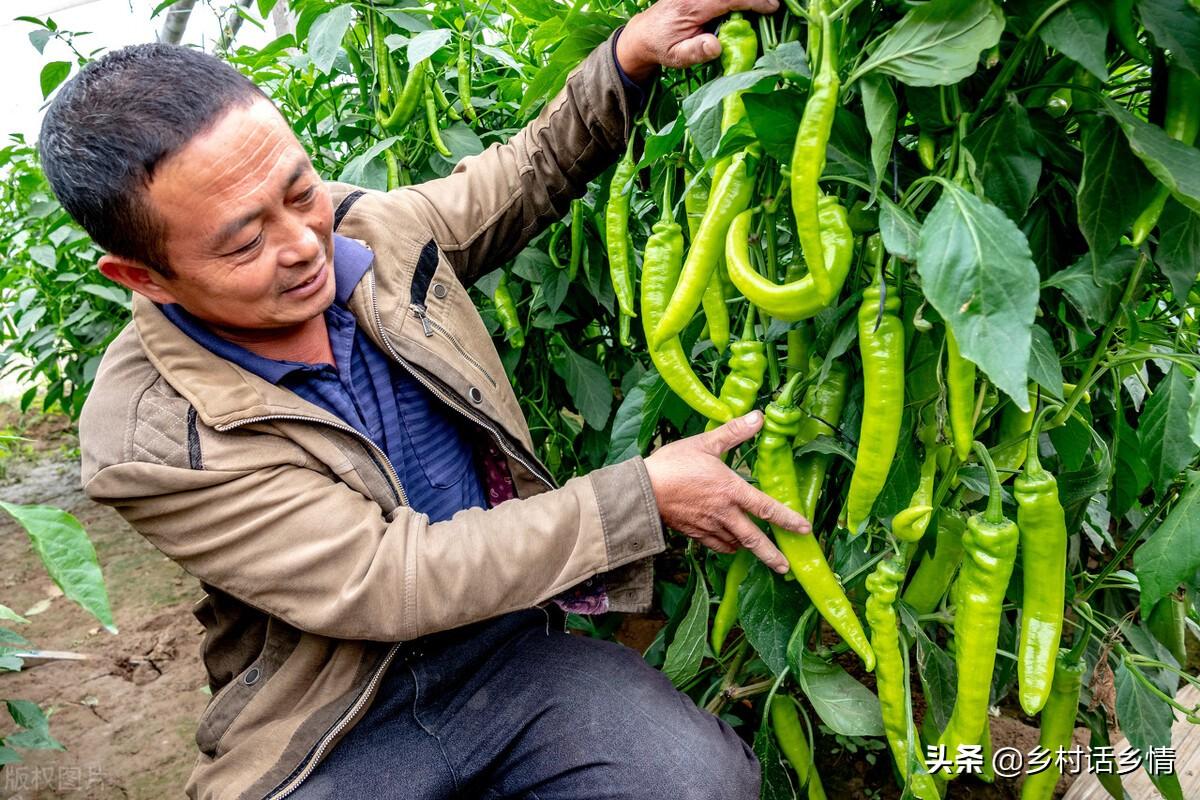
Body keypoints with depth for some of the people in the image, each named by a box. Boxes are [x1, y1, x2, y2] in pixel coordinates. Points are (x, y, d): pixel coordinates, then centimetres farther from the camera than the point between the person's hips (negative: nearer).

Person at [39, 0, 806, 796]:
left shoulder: (370, 228, -4)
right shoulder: (145, 441, -19)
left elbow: (527, 175, 14)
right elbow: (388, 583, -22)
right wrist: (644, 496, -21)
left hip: (504, 638, 4)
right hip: (329, 732, -2)